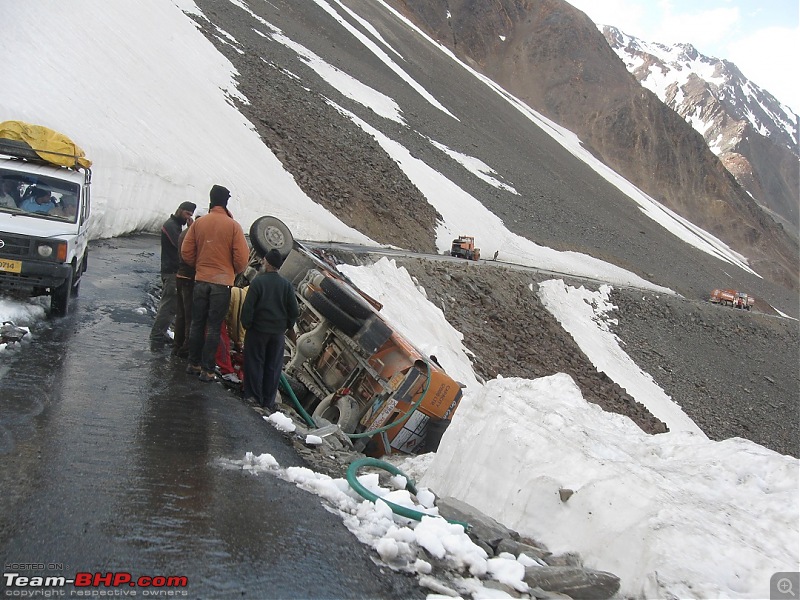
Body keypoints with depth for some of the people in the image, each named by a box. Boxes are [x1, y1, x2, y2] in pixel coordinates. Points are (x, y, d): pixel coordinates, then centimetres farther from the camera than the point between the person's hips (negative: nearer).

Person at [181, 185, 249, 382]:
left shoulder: (199, 223, -1)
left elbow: (186, 252, 1)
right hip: (222, 283, -3)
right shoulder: (233, 226, -10)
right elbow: (242, 257, -11)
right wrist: (235, 272, 9)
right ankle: (207, 370, 7)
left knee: (197, 323, 15)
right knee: (214, 327, 3)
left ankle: (193, 364, 24)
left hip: (201, 280, 3)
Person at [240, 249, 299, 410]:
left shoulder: (258, 281, -13)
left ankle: (254, 396, 13)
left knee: (255, 362, 10)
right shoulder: (287, 284, -3)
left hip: (258, 330, -3)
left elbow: (248, 306, -14)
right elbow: (294, 310, 1)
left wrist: (246, 324, -1)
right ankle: (268, 402, 14)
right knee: (273, 366, 10)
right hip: (278, 332, 3)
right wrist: (288, 325, 15)